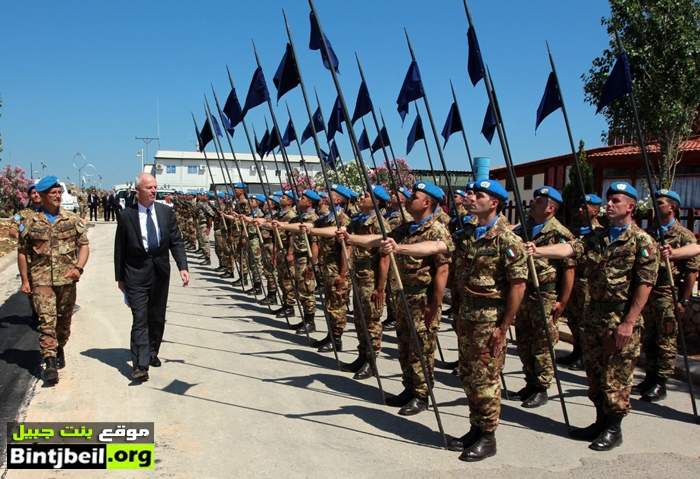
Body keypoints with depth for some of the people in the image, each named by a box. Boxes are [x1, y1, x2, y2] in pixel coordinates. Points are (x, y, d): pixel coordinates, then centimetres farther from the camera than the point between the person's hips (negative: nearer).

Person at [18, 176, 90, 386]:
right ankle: (50, 363, -10)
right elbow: (22, 253, 7)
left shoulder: (73, 220, 5)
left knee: (64, 319, 13)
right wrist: (25, 280, 3)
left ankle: (59, 349, 36)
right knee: (46, 320, -10)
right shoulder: (30, 223, 3)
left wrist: (78, 268, -10)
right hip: (41, 280, -2)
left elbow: (84, 245, 6)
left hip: (67, 279, 2)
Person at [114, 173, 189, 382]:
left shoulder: (166, 212, 3)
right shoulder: (126, 216, -4)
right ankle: (140, 365, -8)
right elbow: (119, 249, 2)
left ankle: (152, 353, 32)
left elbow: (176, 241, 3)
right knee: (140, 319, -7)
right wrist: (120, 277, 3)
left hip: (161, 272, 3)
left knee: (157, 318, 14)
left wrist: (183, 267, -8)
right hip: (136, 273, -3)